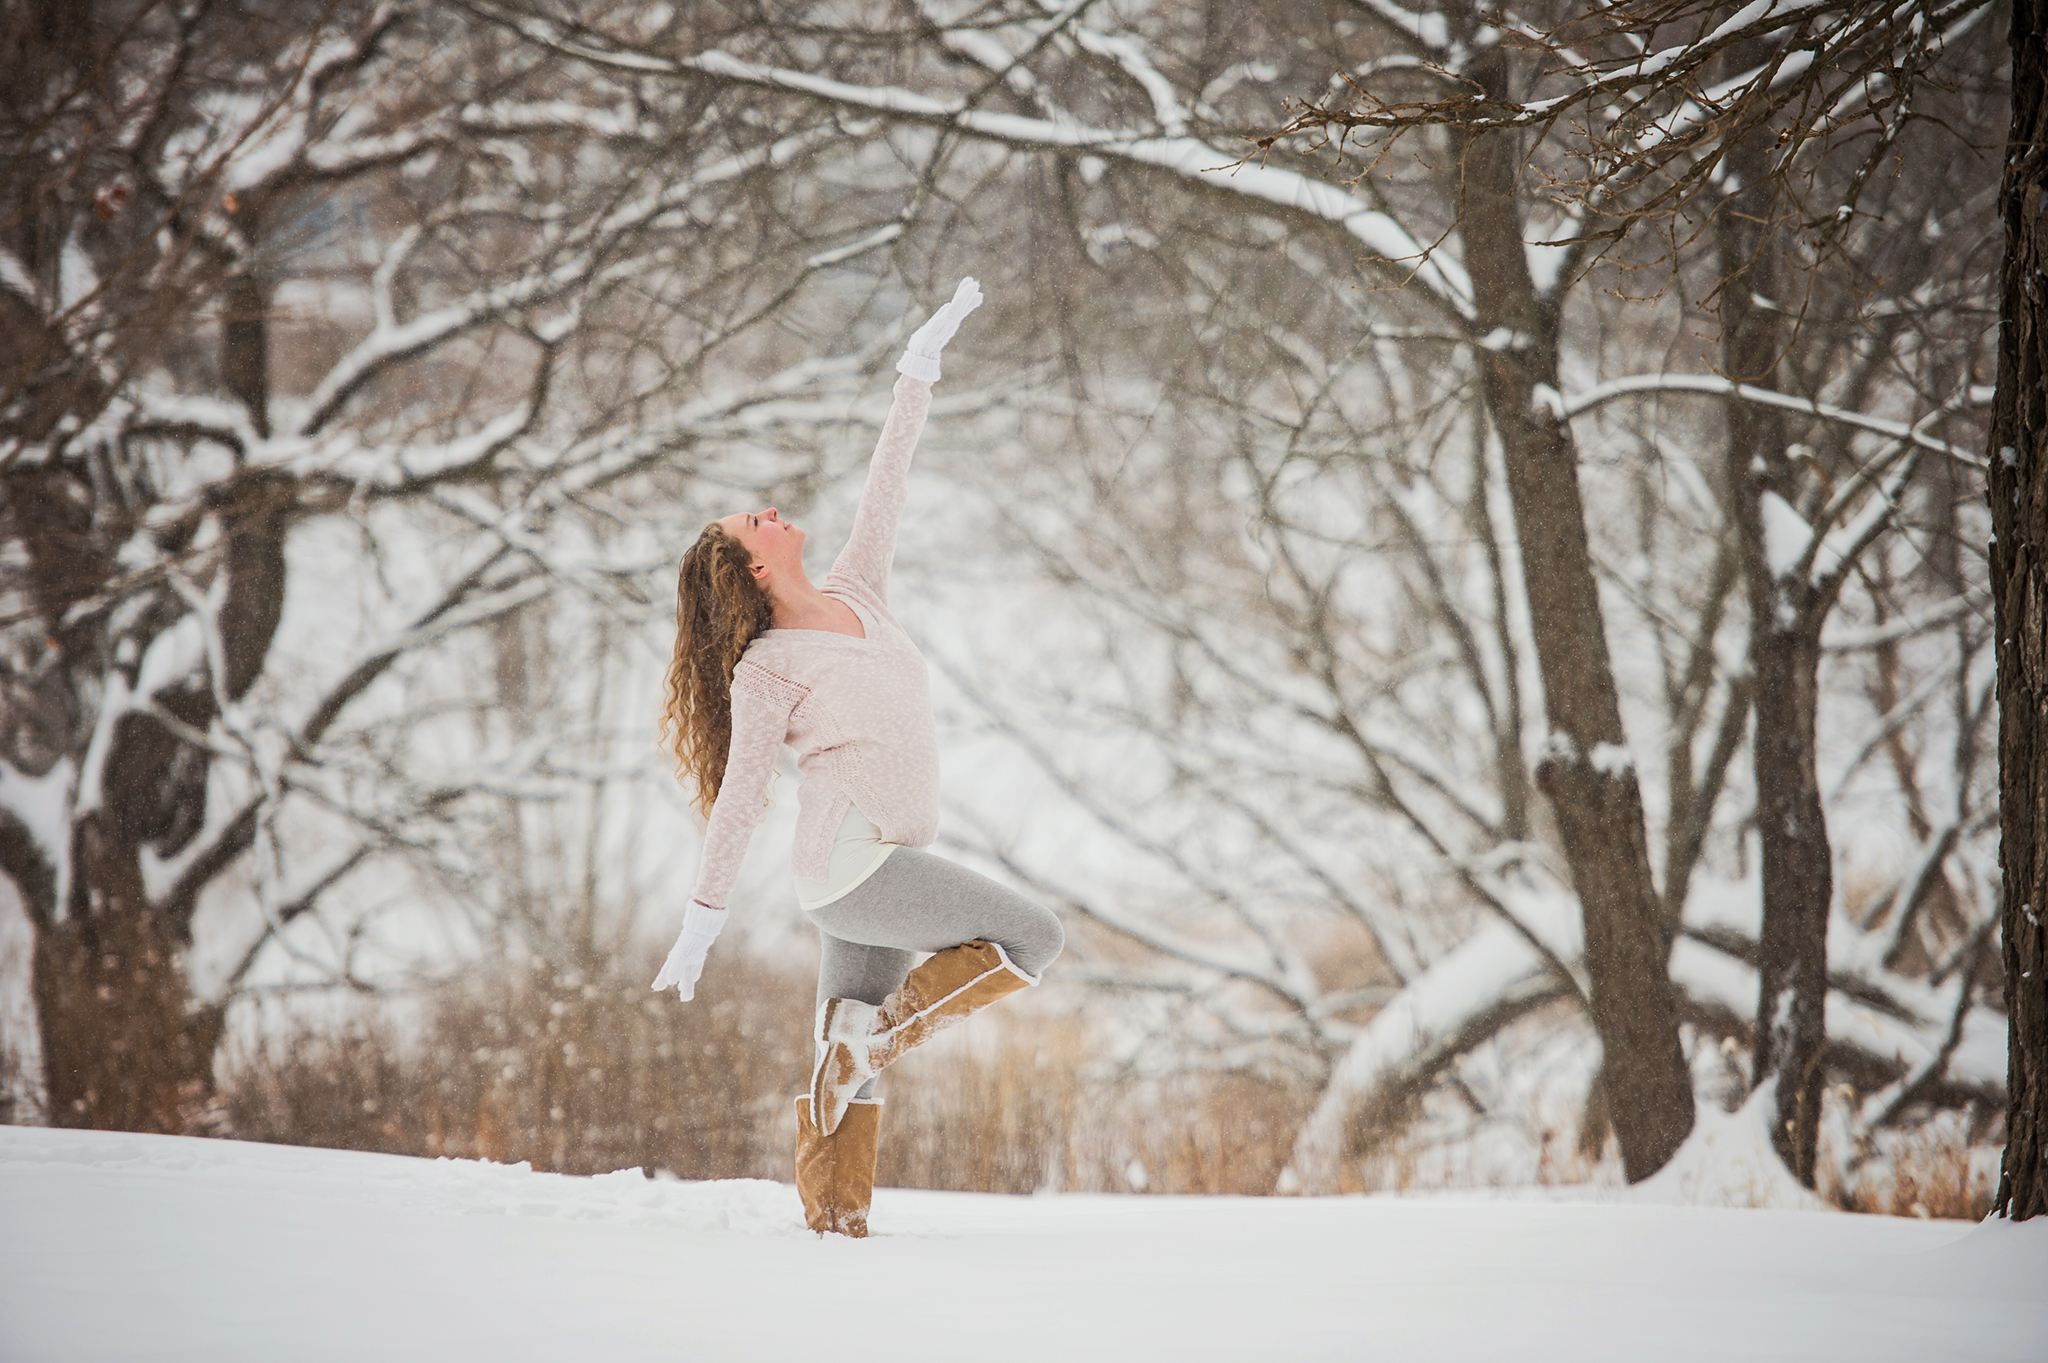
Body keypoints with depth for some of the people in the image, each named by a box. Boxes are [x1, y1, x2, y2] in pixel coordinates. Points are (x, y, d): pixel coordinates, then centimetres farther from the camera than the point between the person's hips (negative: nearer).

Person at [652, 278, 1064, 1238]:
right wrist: (701, 926, -5)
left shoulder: (854, 593, 13)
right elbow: (738, 801, -7)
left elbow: (886, 488, 18)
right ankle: (882, 1030, -7)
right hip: (849, 863, -7)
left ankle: (833, 1222, 3)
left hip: (880, 870, 7)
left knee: (849, 1063, 4)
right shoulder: (767, 669, -6)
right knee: (1031, 938, -9)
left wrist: (921, 366, 17)